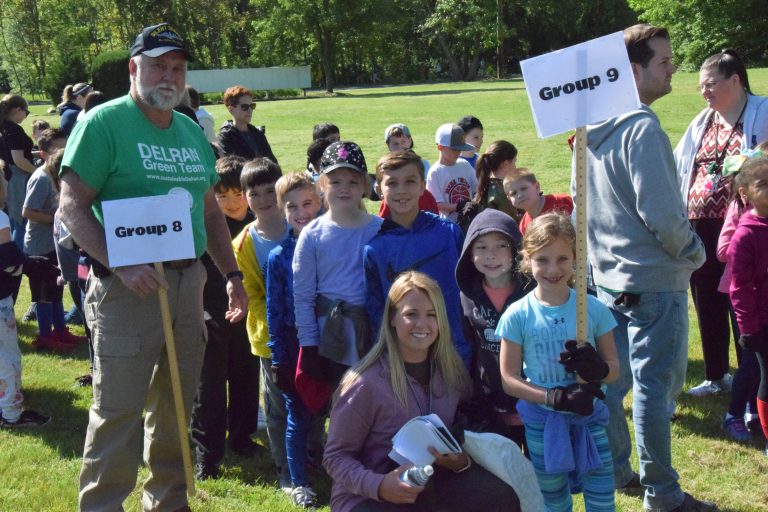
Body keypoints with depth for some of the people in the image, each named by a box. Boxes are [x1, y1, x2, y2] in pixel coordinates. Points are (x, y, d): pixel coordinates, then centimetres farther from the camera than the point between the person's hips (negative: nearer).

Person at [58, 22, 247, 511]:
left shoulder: (193, 132, 13)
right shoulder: (104, 123, -8)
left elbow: (211, 209, 20)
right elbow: (72, 205, -14)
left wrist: (232, 274, 13)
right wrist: (122, 267, -24)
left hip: (189, 282, 7)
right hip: (130, 286, -7)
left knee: (177, 404, 16)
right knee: (119, 409, -3)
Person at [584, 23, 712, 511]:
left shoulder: (593, 130, 8)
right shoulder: (642, 128, -20)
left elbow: (583, 203, 15)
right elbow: (661, 213, -23)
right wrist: (695, 252, -6)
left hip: (607, 278, 9)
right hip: (654, 282, -9)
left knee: (611, 380, 16)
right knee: (655, 385, 0)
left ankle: (614, 471, 29)